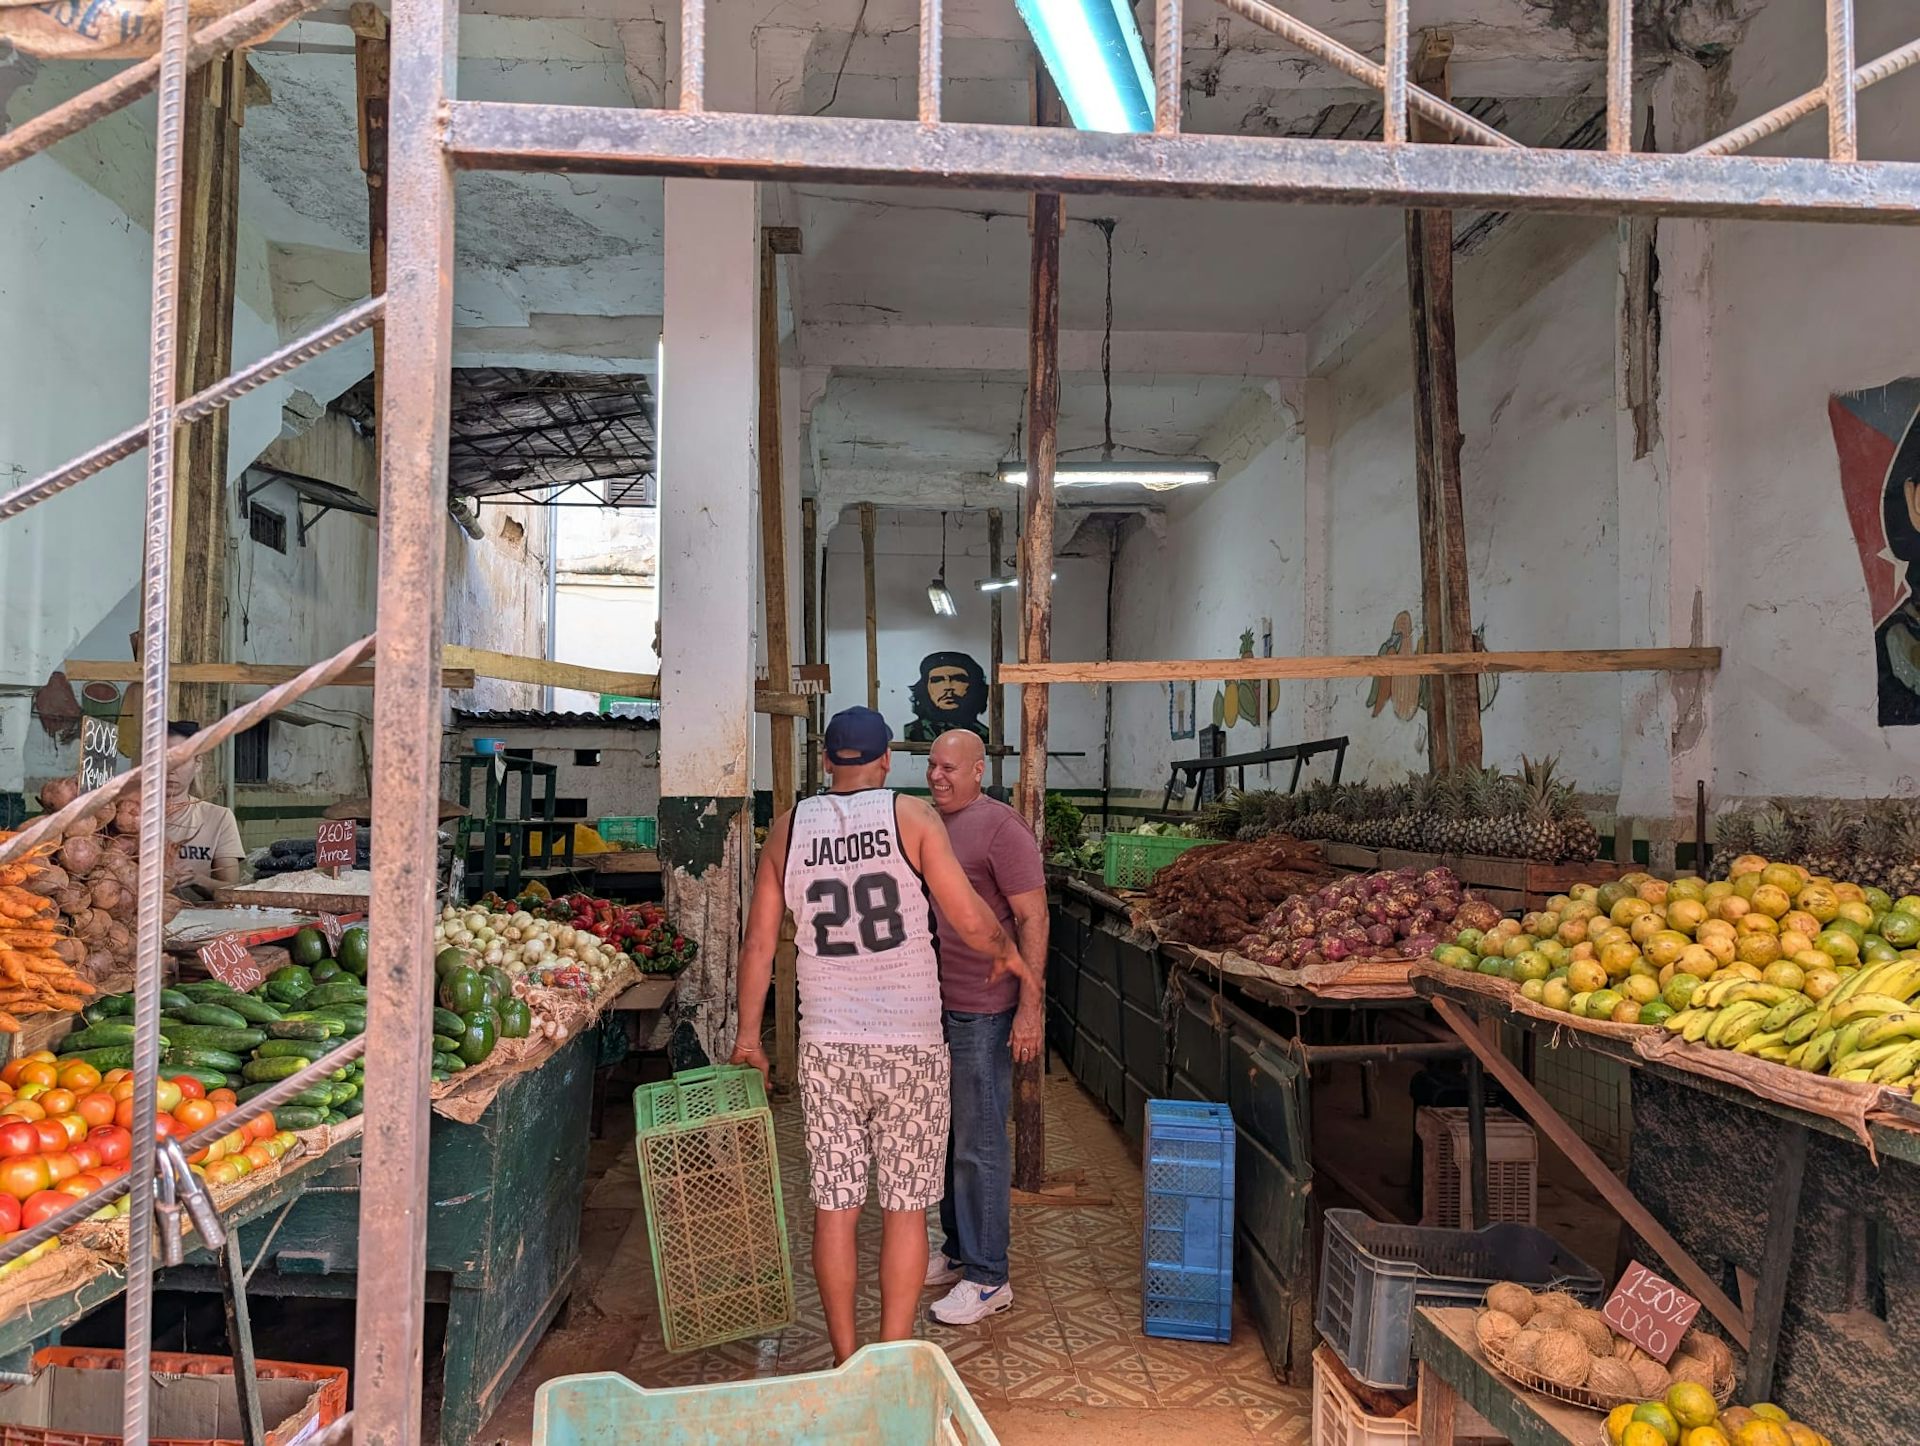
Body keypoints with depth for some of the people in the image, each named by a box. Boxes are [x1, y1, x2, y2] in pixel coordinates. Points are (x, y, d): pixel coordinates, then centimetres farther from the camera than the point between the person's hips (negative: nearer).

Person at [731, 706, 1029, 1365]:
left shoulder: (787, 829, 4)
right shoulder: (911, 816, -5)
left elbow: (759, 943, 6)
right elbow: (970, 920, -8)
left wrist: (748, 1033, 16)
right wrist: (1005, 953, 13)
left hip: (826, 1045, 3)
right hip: (909, 1045, -2)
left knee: (834, 1206, 10)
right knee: (905, 1209, 8)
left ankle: (845, 1362, 21)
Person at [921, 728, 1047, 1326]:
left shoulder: (1002, 828, -13)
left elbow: (1033, 919, -15)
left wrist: (1030, 1006, -20)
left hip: (984, 1013, -8)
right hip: (936, 1007, 8)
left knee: (979, 1147, -1)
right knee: (948, 1139, 17)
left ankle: (987, 1279, 10)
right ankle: (957, 1251, 32)